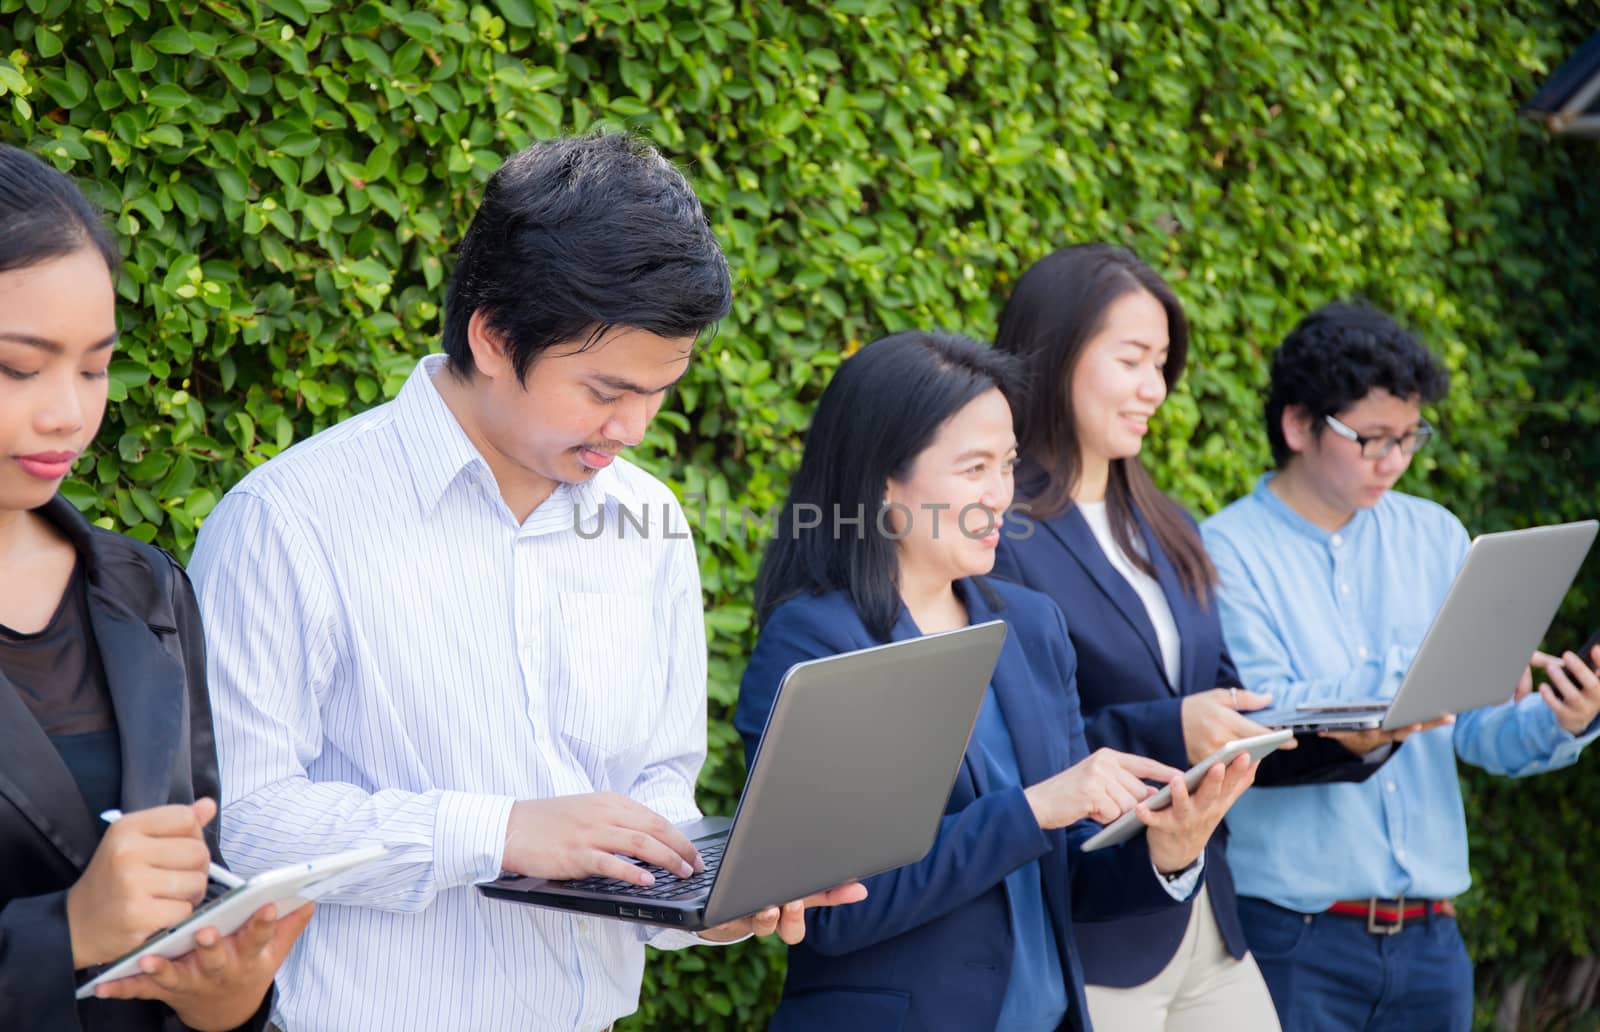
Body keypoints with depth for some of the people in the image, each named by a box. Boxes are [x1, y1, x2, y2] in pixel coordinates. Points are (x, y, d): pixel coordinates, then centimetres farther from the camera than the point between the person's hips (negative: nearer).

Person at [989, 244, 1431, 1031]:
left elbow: (1222, 739, 15)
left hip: (1208, 928, 8)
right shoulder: (998, 539, -12)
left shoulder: (1167, 532, 14)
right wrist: (1162, 733, -24)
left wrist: (1350, 736, 1)